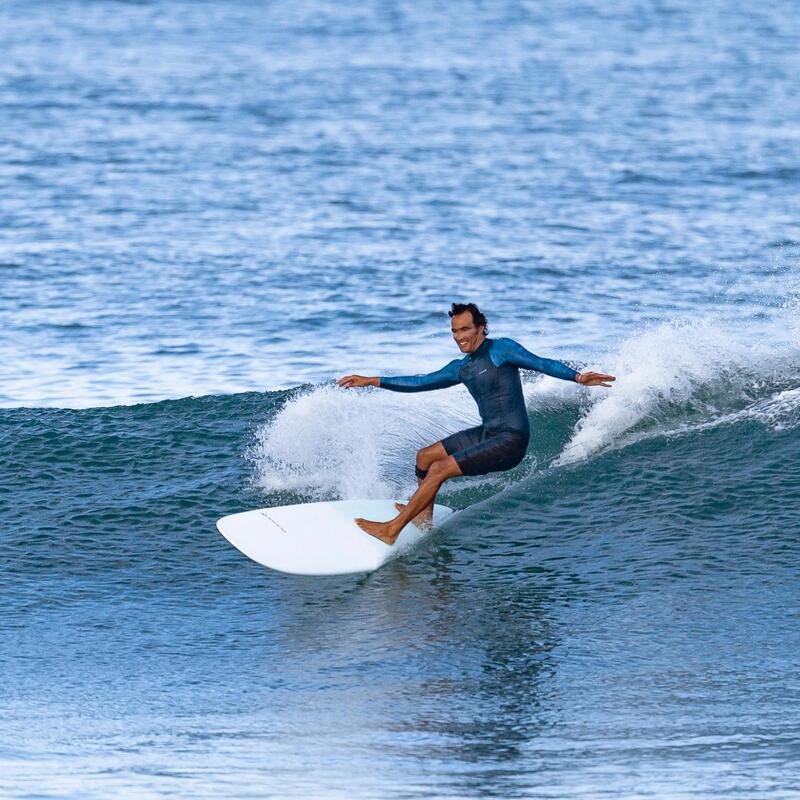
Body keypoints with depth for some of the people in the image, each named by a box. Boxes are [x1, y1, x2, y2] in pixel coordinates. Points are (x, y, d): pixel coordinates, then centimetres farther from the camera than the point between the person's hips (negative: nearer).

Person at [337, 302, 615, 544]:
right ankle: (423, 517, 31)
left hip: (510, 441, -9)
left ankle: (392, 530, -13)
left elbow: (542, 364, -14)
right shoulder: (461, 368, 15)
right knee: (425, 457, 17)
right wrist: (372, 381, 19)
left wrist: (577, 377, -28)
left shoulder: (501, 349, -7)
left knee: (440, 469, -17)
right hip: (487, 434, 9)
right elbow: (421, 382, 20)